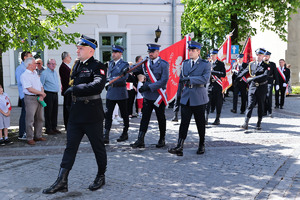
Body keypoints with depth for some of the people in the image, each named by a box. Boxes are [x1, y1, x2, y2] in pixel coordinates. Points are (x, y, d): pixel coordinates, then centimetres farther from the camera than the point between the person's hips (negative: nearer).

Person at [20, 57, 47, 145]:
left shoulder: (36, 74, 17)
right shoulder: (24, 75, -8)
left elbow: (41, 86, 14)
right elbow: (30, 89, -16)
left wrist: (41, 96, -3)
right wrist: (42, 93, -8)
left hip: (39, 98, 8)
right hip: (30, 98, -7)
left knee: (40, 118, 11)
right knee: (30, 119, -5)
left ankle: (38, 136, 20)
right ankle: (30, 138, 2)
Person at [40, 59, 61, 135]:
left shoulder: (55, 72, 16)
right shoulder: (44, 73, -8)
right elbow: (41, 85, -11)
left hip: (55, 94, 8)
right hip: (49, 94, -8)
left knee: (55, 112, 10)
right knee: (48, 112, -3)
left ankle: (54, 127, 19)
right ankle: (48, 129, 3)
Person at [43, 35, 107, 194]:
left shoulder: (98, 67, -11)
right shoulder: (77, 65, 12)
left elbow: (98, 85, -30)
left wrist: (75, 89, -26)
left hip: (92, 115, -7)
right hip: (76, 114, 7)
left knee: (98, 147, 8)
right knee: (70, 147, 7)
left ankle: (101, 176, 27)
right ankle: (61, 182, 12)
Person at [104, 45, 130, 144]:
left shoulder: (124, 64, -7)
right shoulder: (110, 63, 13)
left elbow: (125, 77, -21)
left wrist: (112, 80, -27)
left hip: (120, 92, -5)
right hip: (110, 92, 5)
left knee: (124, 114, 8)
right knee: (108, 114, -3)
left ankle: (125, 134, 24)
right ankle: (106, 136, -3)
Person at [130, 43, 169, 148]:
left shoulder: (163, 64, -7)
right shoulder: (145, 63, 9)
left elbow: (164, 81, -15)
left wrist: (149, 87, -21)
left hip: (159, 96, -4)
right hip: (147, 96, 4)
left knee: (161, 119, 9)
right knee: (145, 118, 0)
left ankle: (162, 140, 23)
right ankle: (140, 141, 1)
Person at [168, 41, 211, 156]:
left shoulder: (205, 64, -1)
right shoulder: (185, 63, 13)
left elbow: (205, 78, -17)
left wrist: (190, 79, -22)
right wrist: (179, 94, 16)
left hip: (199, 99, -3)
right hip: (186, 98, 3)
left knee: (200, 123, 8)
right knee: (184, 122, -5)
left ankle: (202, 145, 25)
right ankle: (179, 147, -9)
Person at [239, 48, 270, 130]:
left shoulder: (266, 66, -4)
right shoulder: (251, 64, 6)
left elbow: (265, 76, -21)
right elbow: (244, 72, 18)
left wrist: (253, 78, -24)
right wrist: (236, 79, 19)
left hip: (262, 88, -1)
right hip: (252, 87, 1)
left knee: (261, 106, 9)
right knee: (250, 105, -8)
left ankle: (259, 124, 20)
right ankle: (245, 123, -12)